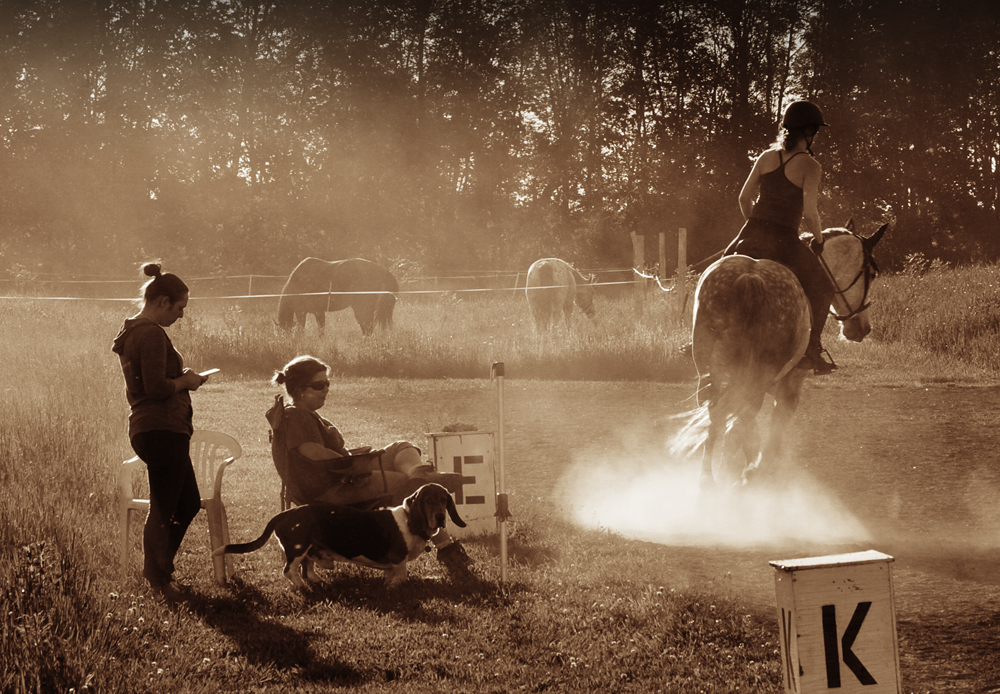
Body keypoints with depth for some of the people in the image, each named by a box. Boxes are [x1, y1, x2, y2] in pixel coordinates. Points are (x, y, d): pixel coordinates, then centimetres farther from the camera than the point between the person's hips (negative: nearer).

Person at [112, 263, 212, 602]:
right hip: (163, 430, -11)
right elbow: (157, 389, -23)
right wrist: (185, 381, -7)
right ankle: (158, 581, 9)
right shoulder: (152, 334, -16)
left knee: (188, 502, 17)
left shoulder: (131, 331, 16)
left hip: (146, 429, 11)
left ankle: (158, 571, 25)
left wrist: (180, 377, 16)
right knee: (163, 507, -1)